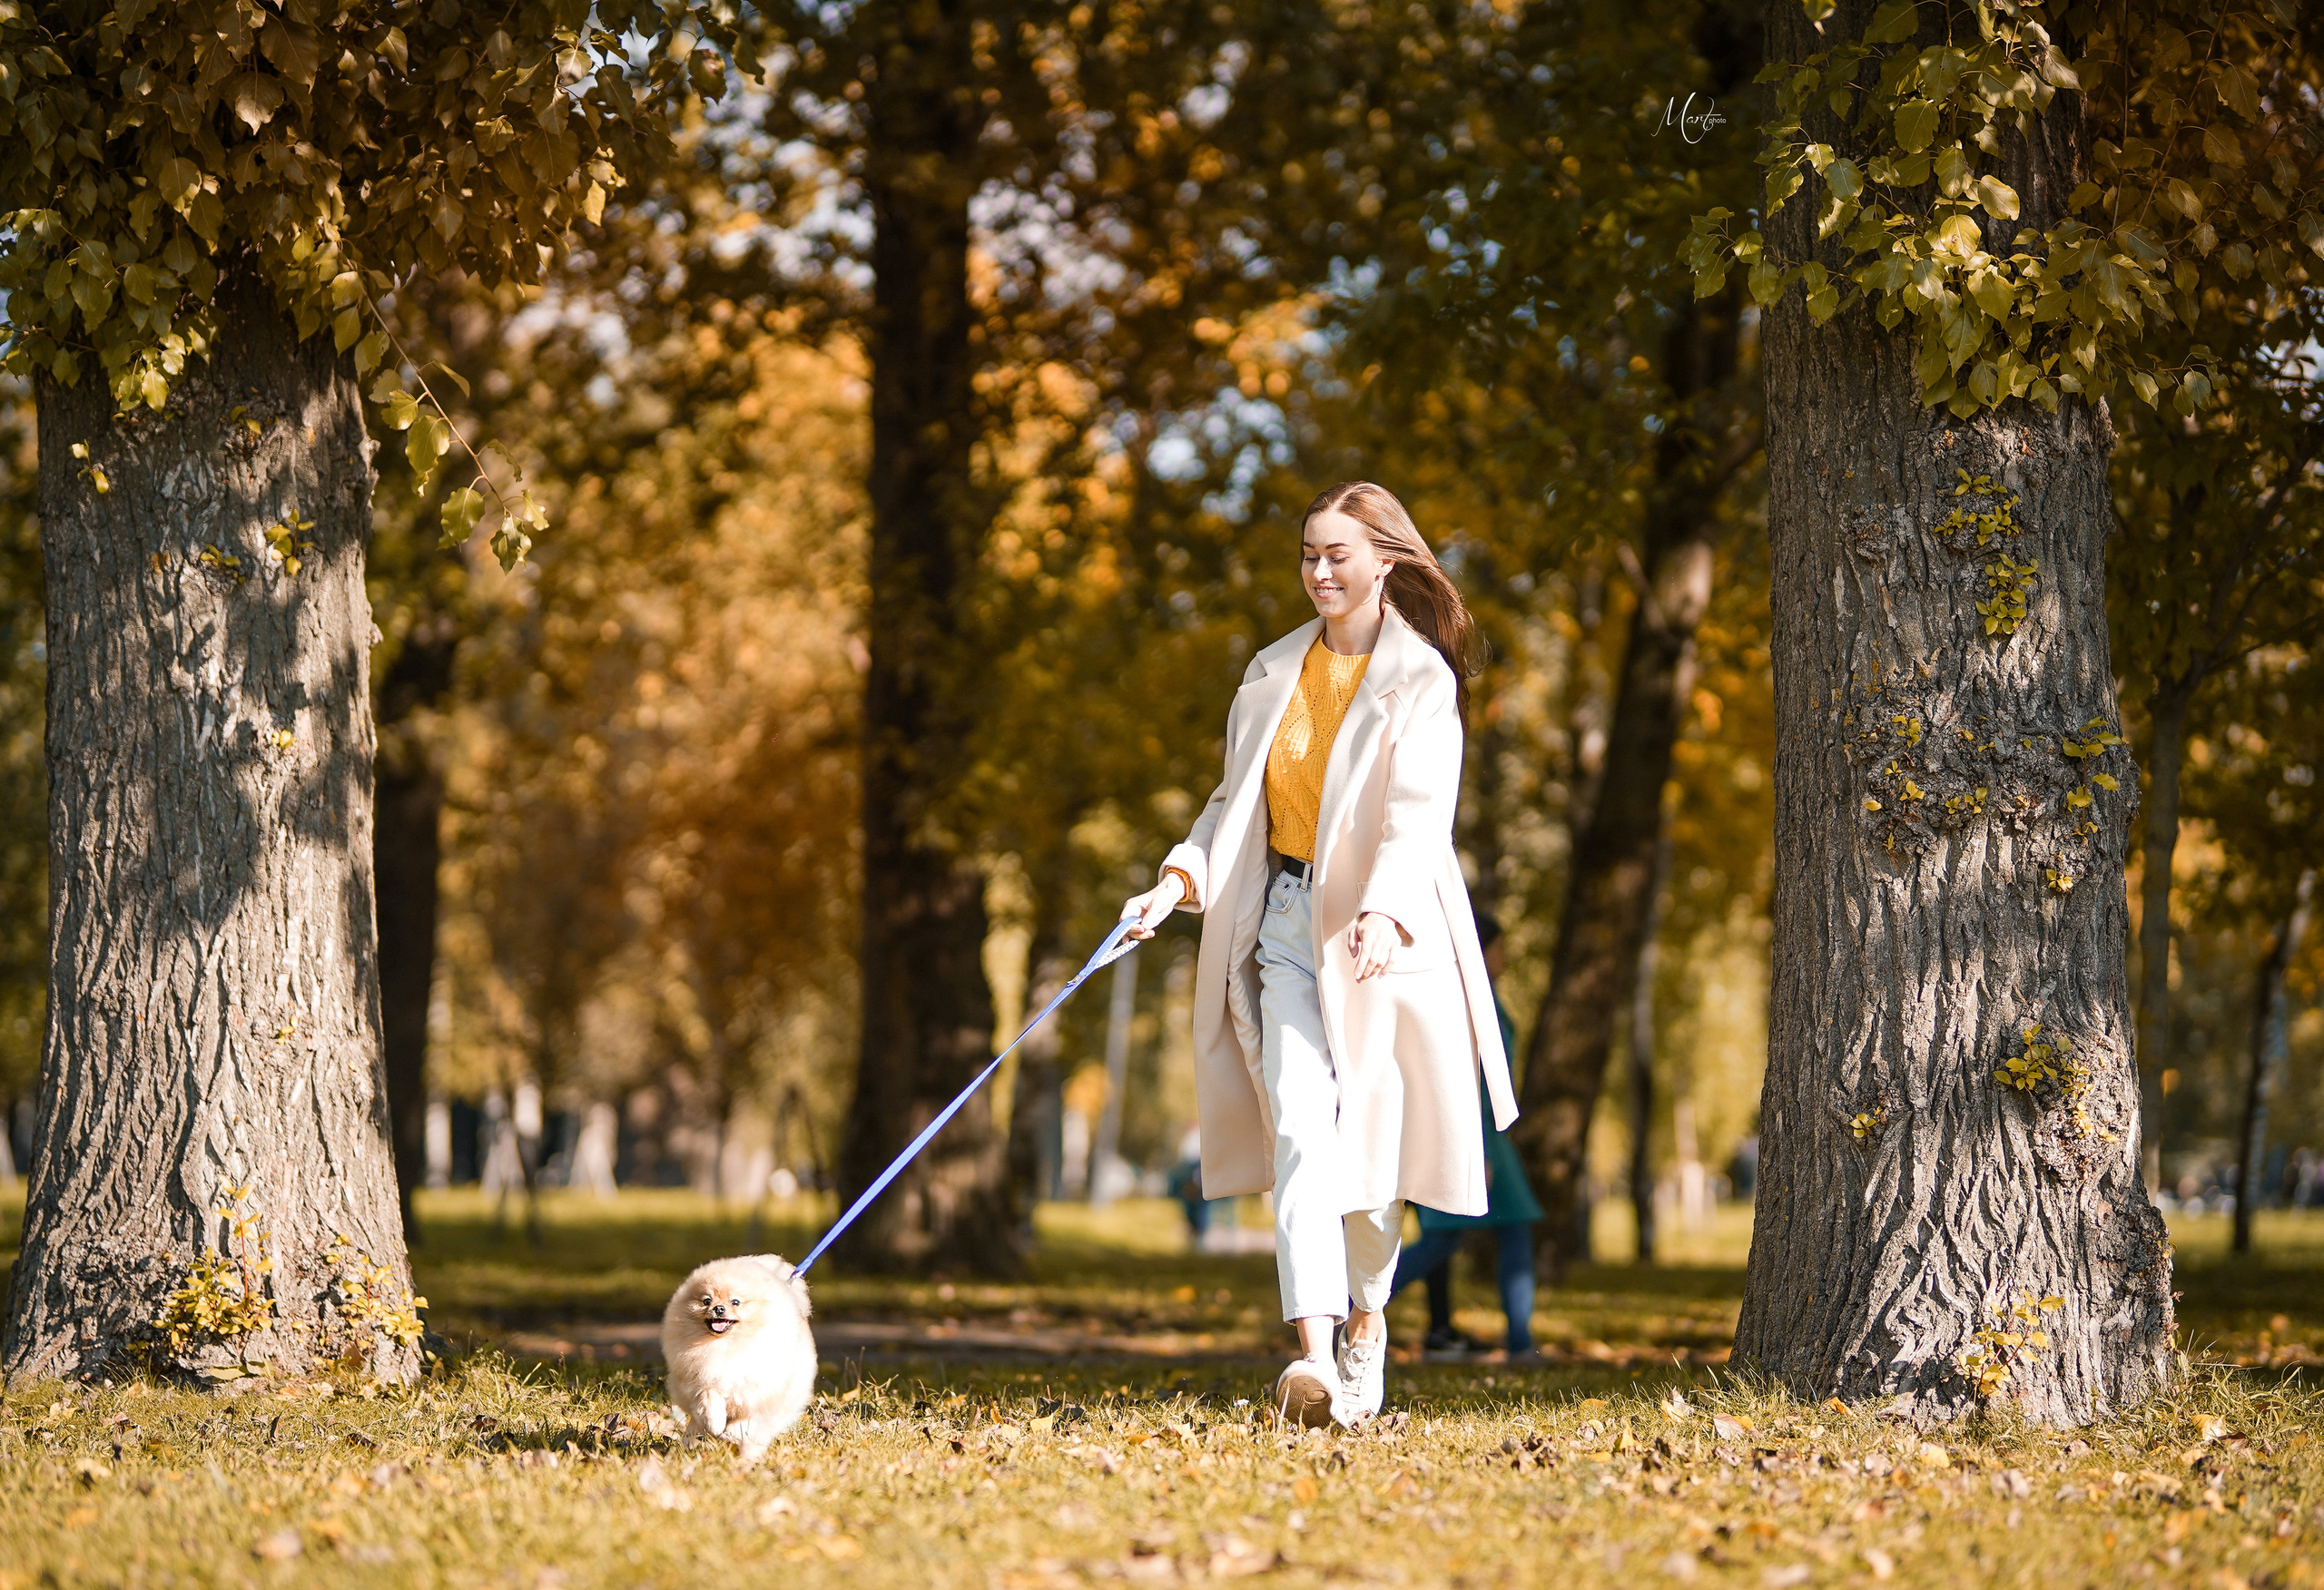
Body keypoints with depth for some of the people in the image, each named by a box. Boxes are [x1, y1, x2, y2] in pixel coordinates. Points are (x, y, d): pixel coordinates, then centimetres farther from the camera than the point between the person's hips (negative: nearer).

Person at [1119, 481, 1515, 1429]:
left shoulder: (1420, 681, -5)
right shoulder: (1274, 673, 11)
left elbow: (1418, 815, -18)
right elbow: (1236, 800, 17)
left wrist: (1383, 912, -35)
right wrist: (1179, 878, -2)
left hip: (1385, 933, -3)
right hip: (1286, 920, 3)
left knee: (1370, 1140, 6)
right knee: (1301, 1130, -14)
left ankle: (1368, 1316, 32)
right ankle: (1314, 1356, -25)